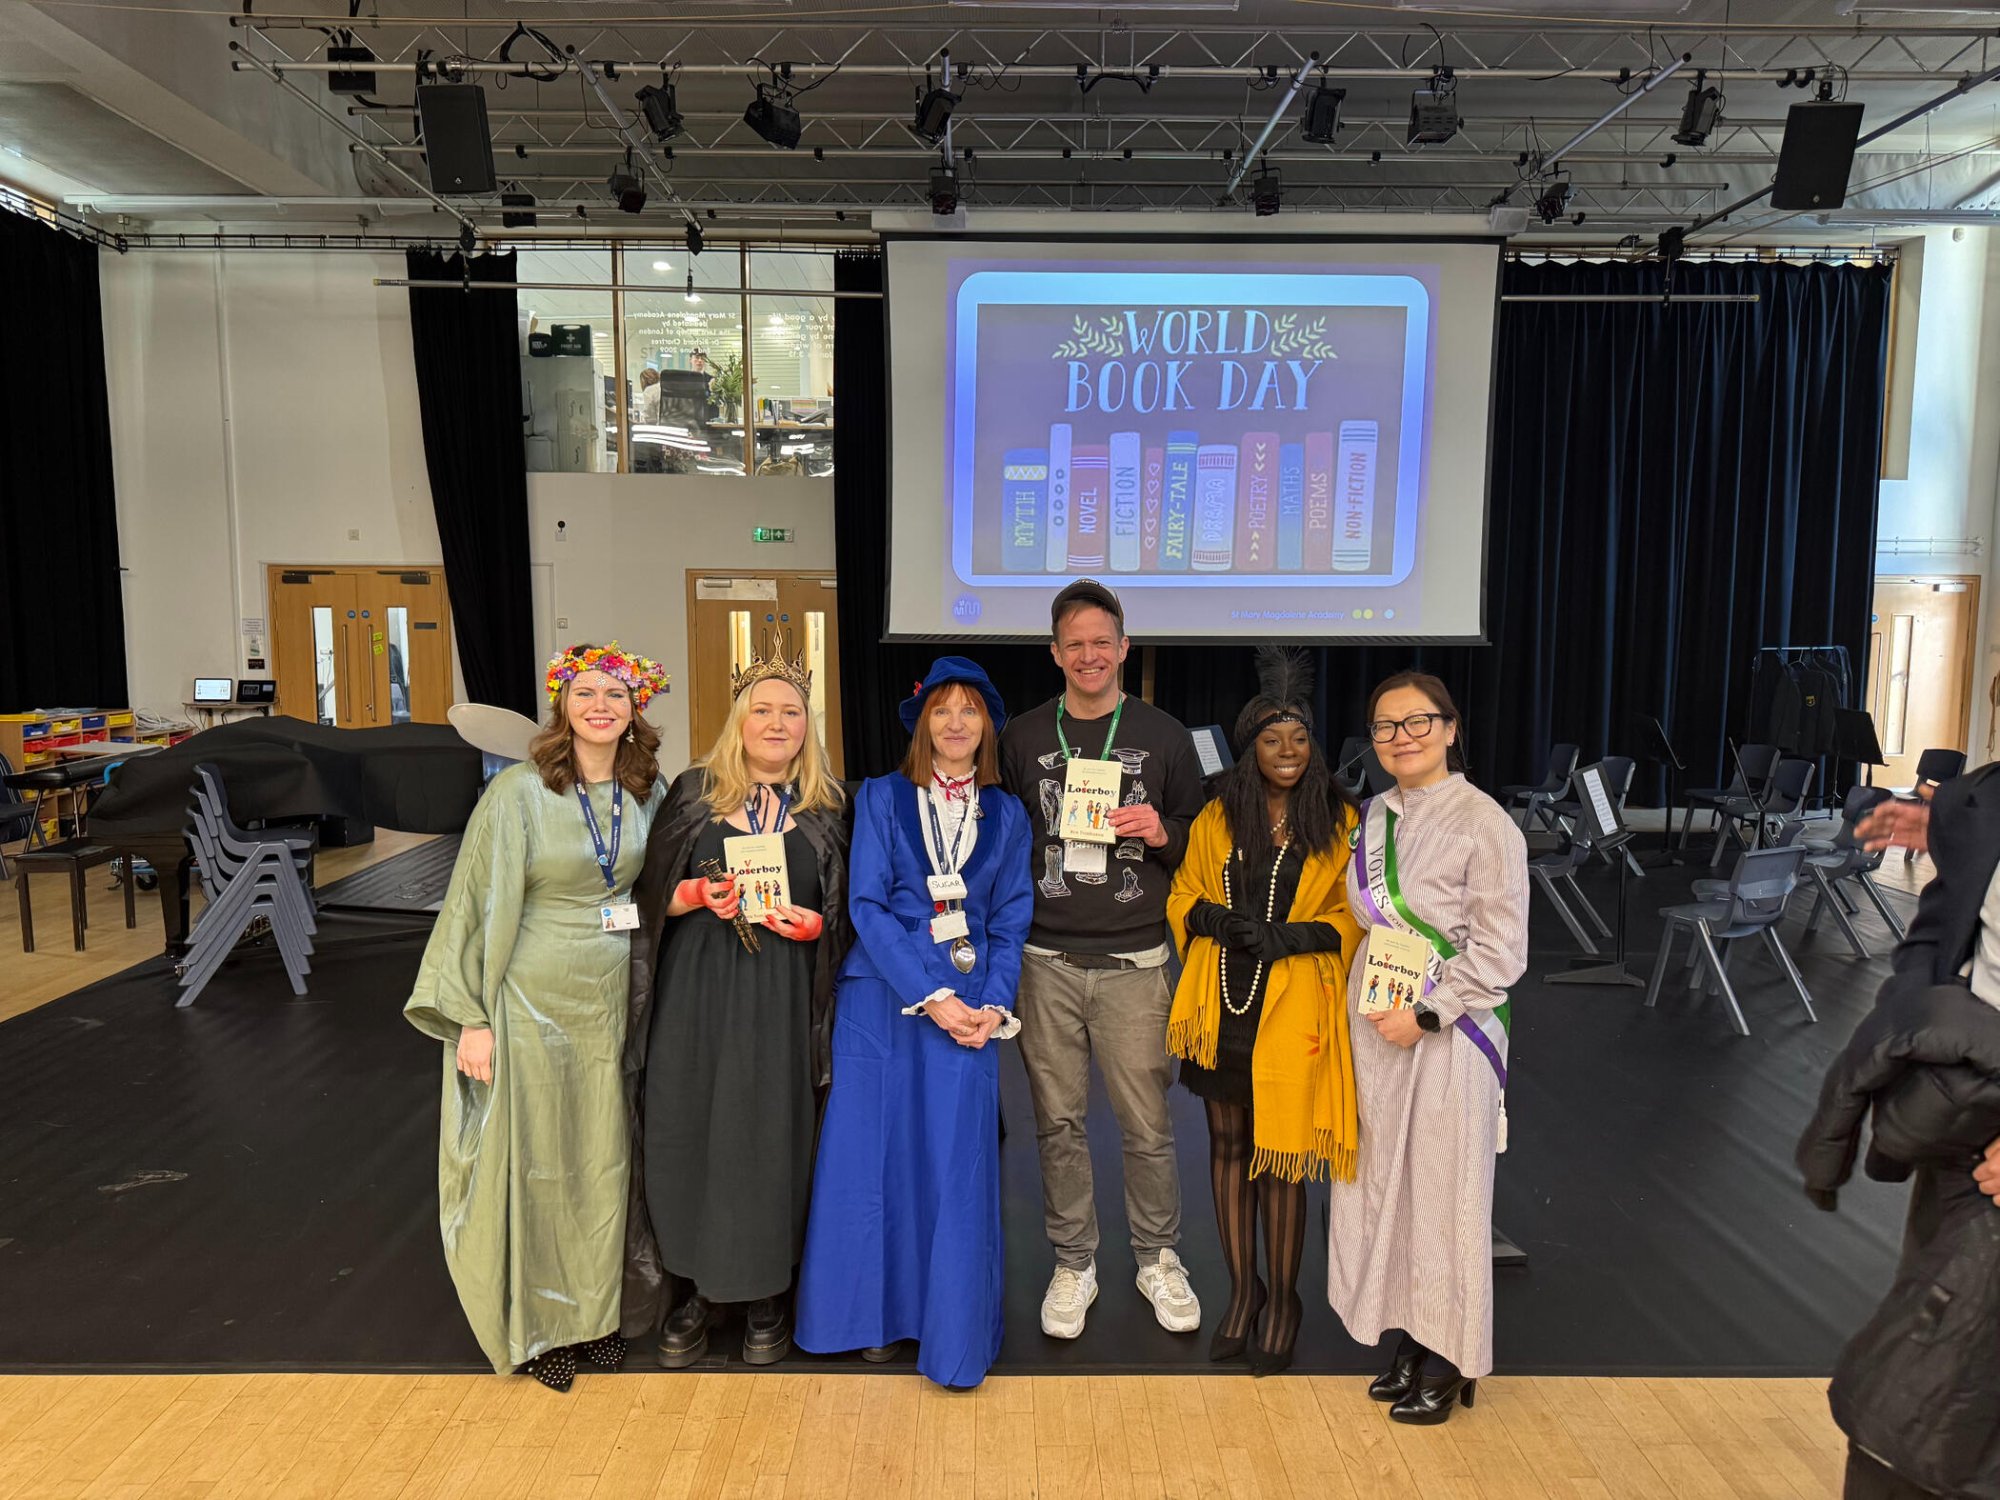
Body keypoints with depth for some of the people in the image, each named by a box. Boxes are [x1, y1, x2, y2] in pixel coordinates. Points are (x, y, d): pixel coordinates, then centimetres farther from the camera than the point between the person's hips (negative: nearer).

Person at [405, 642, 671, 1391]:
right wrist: (472, 1019, -12)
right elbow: (481, 904, -11)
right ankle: (537, 1325, 25)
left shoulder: (648, 793, 2)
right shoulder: (518, 792, -12)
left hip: (612, 1001, 5)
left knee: (603, 1159, 13)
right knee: (533, 1161, 7)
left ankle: (593, 1311, 31)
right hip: (534, 999, -4)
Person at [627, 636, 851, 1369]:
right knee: (689, 1135, 4)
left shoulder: (827, 809, 5)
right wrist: (699, 895, -14)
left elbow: (845, 915, 9)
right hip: (696, 992, 1)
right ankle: (695, 1289, 23)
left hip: (783, 1001, 0)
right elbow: (652, 895, 6)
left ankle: (768, 1294, 22)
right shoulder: (694, 792, 4)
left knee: (772, 1140, 3)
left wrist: (811, 925, -11)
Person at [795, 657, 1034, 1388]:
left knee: (958, 1168, -1)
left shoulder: (1006, 815, 10)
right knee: (876, 1157, 5)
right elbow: (867, 905, -5)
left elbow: (1011, 921, 8)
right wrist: (930, 997, -14)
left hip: (969, 1008, 1)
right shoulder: (881, 798, 3)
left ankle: (954, 1337, 11)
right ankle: (875, 1314, 24)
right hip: (883, 999, -1)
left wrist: (993, 1005, -8)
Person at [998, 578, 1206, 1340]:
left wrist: (1162, 834, -12)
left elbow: (1202, 837, 10)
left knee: (1147, 1122, 5)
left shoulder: (1163, 736, 4)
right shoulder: (1021, 738, 6)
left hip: (1134, 962, -1)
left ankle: (1158, 1258, 26)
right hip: (1047, 962, 1)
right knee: (1058, 1121, 9)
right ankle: (1072, 1263, 25)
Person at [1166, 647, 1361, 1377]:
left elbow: (1355, 915, 1)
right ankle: (1241, 1288, 28)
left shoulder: (1340, 822, -1)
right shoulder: (1216, 819, 6)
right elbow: (1182, 896, 12)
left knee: (1279, 1156, 2)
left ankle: (1283, 1299, 21)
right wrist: (1212, 918, -9)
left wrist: (1299, 936, -15)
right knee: (1227, 1146, 12)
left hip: (1292, 1012, -3)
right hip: (1222, 1007, 3)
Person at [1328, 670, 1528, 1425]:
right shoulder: (1376, 815, 8)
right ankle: (1409, 1341, 28)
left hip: (1446, 1032, -6)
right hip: (1375, 1027, 6)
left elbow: (1499, 952, -13)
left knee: (1443, 1192, 4)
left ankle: (1448, 1361, 20)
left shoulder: (1484, 823, -12)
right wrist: (1354, 1002, 8)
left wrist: (1426, 1015, -16)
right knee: (1384, 1184, 12)